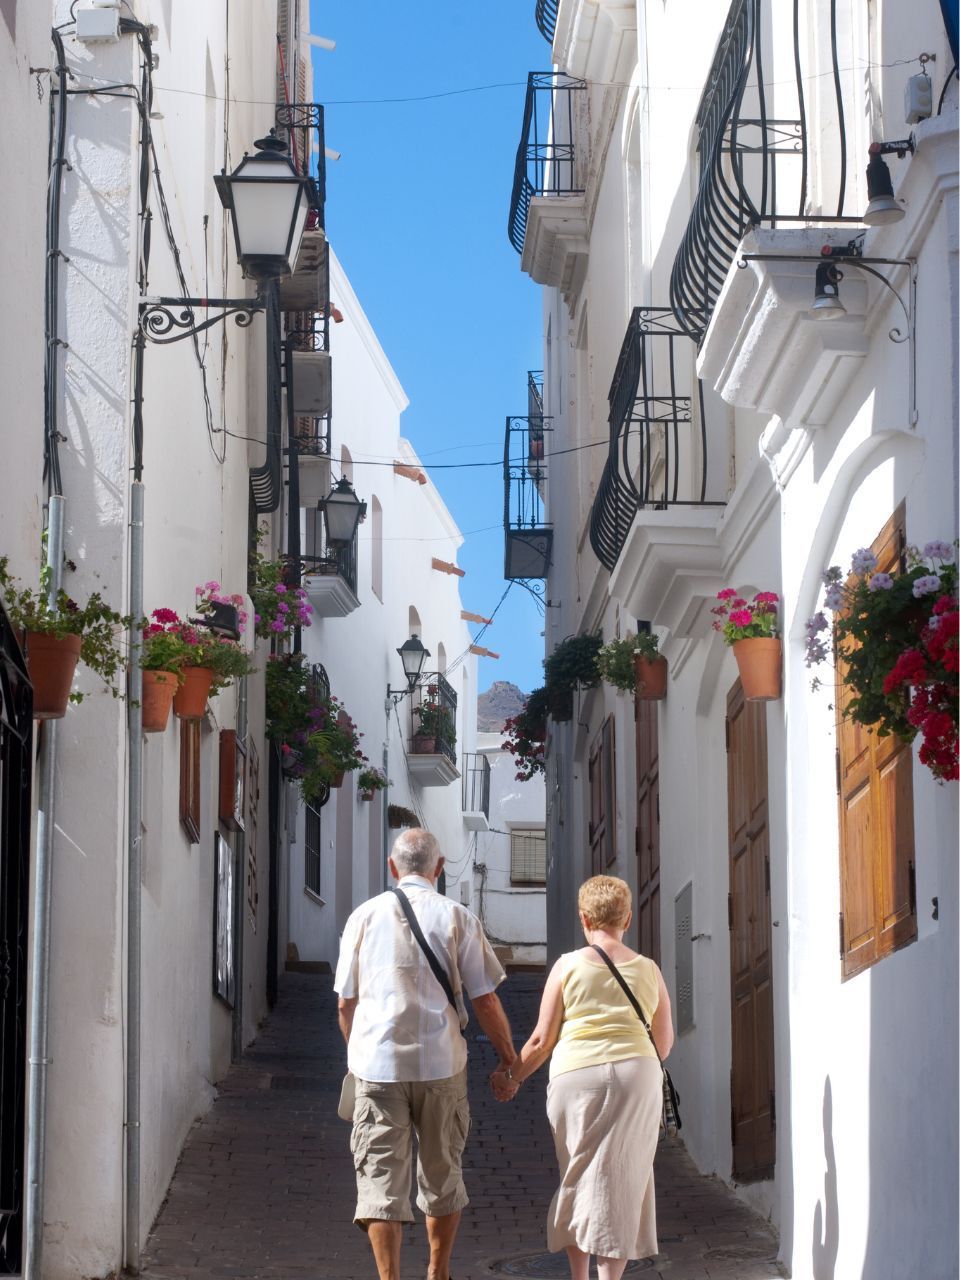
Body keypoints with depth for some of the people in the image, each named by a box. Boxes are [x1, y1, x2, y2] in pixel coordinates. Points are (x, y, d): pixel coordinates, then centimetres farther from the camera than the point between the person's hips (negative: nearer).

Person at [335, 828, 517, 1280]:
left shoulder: (365, 916, 5)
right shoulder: (457, 917, 0)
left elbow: (345, 1003, 9)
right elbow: (485, 1002, -1)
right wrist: (509, 1060, 10)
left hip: (377, 1064, 0)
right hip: (442, 1064, 0)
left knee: (381, 1178, 0)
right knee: (441, 1173, 17)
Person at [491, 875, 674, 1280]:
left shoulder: (568, 965, 2)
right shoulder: (648, 970, 7)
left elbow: (542, 1040, 2)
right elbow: (665, 1042, 13)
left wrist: (512, 1077, 18)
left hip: (575, 1076, 0)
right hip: (637, 1077, 1)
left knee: (577, 1179, 13)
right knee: (619, 1182, 3)